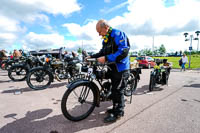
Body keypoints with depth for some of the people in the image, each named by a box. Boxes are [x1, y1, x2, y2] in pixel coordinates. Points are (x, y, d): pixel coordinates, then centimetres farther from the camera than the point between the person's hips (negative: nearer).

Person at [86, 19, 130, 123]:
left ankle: (118, 113, 14)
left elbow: (123, 52, -27)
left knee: (118, 90, -2)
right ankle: (115, 108, 34)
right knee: (114, 89, 17)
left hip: (121, 68, -9)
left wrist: (106, 58, -31)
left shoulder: (118, 34, -15)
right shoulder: (106, 39, 13)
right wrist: (92, 56, 5)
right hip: (113, 68, 9)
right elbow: (103, 52, 18)